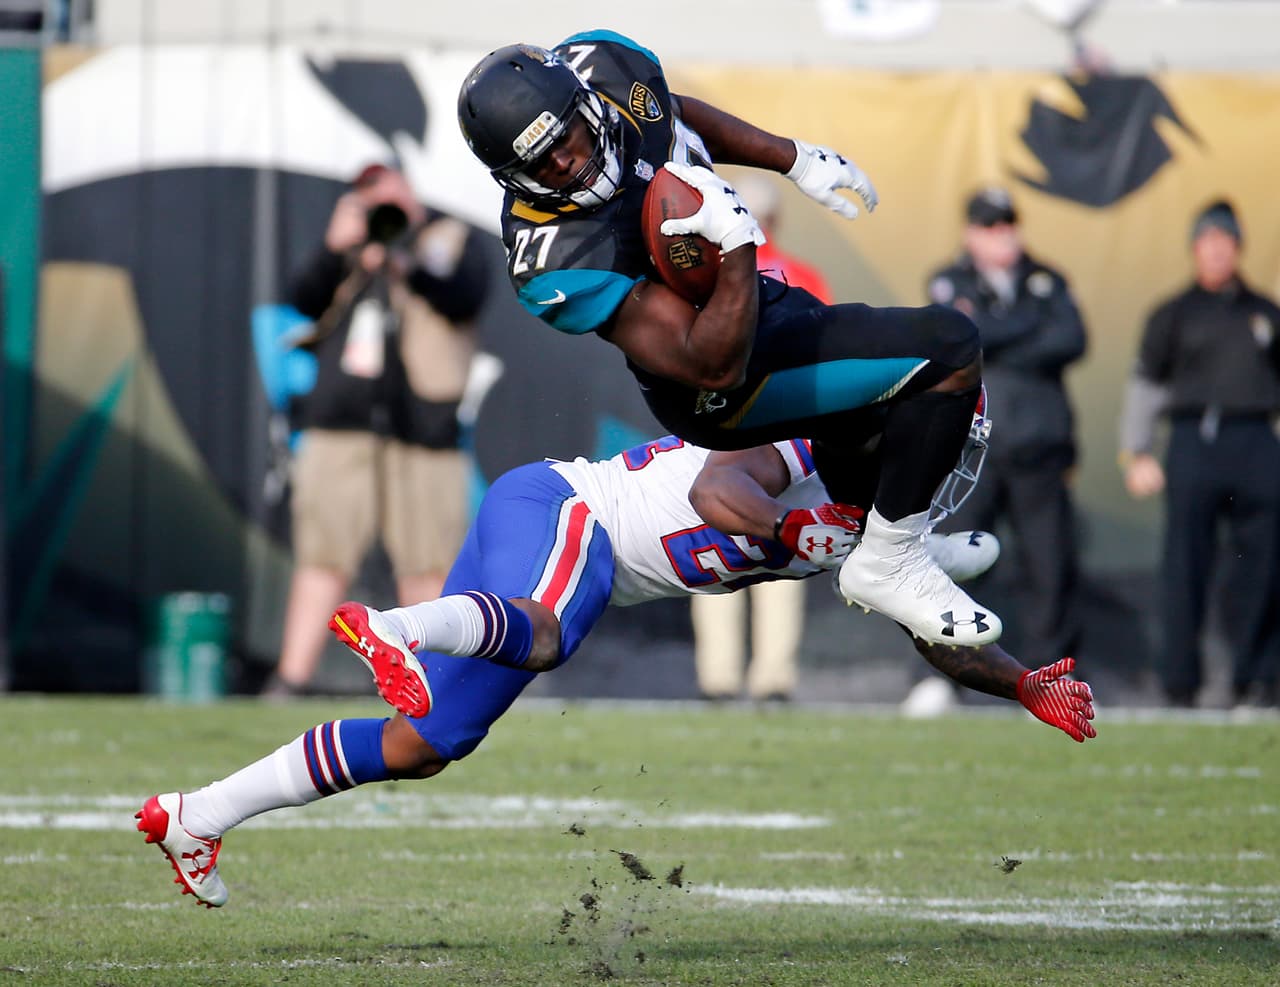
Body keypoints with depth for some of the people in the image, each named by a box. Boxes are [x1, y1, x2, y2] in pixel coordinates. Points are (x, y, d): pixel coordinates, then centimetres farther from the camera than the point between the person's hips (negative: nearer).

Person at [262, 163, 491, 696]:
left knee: (427, 563, -4)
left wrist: (408, 267, -26)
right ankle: (289, 681, -6)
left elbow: (466, 297, -9)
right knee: (322, 556, -4)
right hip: (339, 426, 2)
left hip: (423, 428, -2)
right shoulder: (349, 244, 20)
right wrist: (335, 249, -8)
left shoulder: (453, 240, 11)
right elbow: (302, 306, 7)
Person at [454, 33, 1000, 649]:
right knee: (950, 351, -18)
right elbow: (717, 366, -35)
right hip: (718, 392, -9)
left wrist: (795, 159, 8)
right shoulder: (560, 264, -36)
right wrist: (738, 243, -44)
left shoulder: (607, 65, -18)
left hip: (759, 299, 9)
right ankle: (887, 565, -7)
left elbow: (678, 116, 10)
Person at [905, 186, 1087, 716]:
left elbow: (1071, 340, -3)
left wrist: (998, 349, -7)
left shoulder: (1048, 283, 15)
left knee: (1051, 563, -1)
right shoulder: (951, 283, 8)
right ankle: (937, 673, -4)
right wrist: (1032, 325, -5)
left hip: (1039, 446, 2)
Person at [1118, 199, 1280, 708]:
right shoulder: (1174, 315, 10)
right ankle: (1180, 682, 0)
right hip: (1193, 440, -2)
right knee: (1185, 566, -4)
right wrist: (1137, 454, 3)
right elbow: (1145, 384, 10)